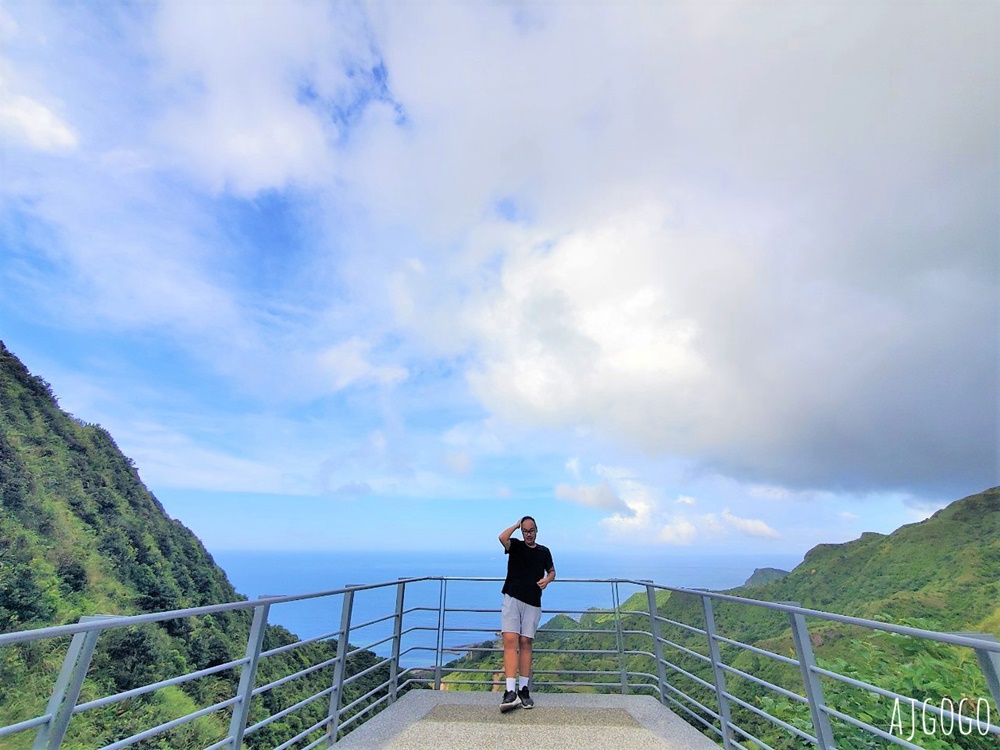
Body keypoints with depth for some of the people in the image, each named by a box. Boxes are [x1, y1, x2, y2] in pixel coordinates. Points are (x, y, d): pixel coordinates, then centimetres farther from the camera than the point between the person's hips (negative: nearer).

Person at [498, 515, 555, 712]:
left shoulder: (544, 551, 10)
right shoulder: (515, 545, 2)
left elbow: (552, 571, 21)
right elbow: (502, 537, -19)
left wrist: (547, 580, -1)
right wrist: (517, 525, -7)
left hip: (533, 603, 2)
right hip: (512, 599, -2)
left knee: (525, 643, 5)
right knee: (510, 640, -13)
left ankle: (523, 690, 14)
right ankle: (511, 691, -14)